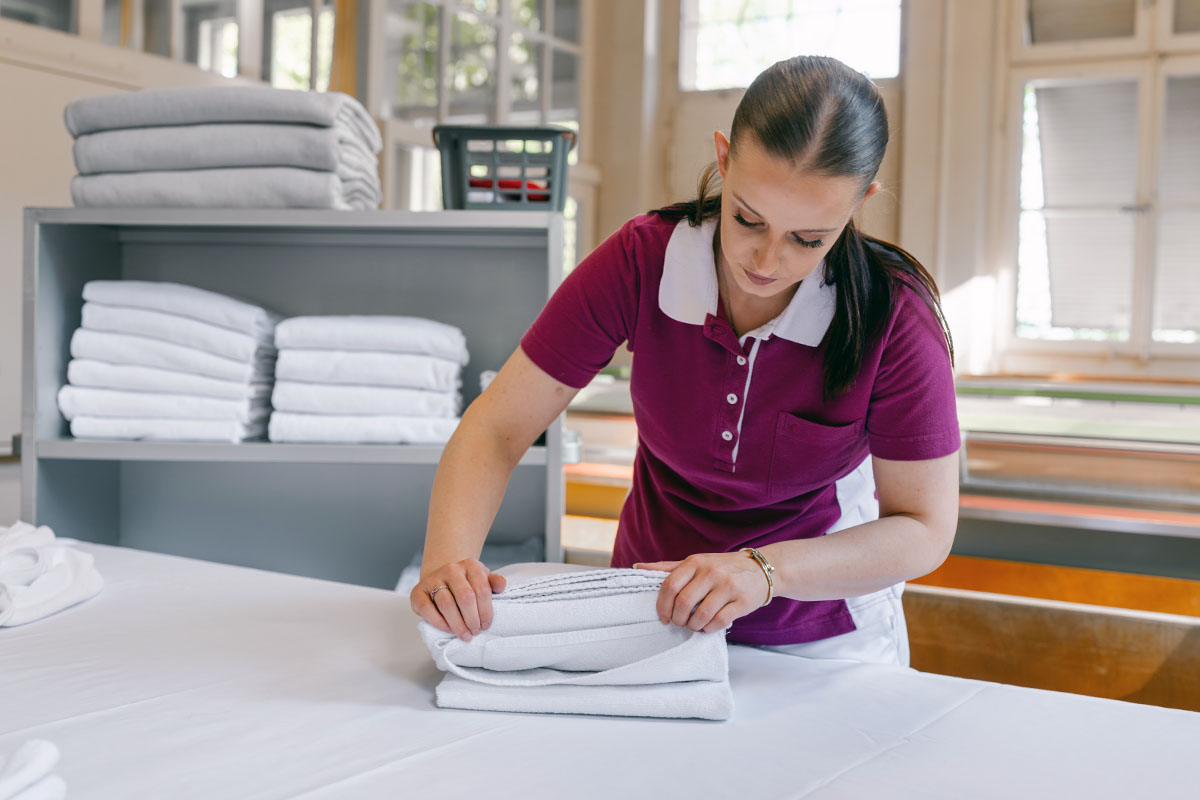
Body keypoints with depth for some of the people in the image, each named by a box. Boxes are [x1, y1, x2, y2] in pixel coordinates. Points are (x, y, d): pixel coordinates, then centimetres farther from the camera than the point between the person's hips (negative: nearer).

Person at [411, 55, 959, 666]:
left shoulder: (894, 316, -19)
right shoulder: (640, 263, -16)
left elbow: (925, 531, -13)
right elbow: (497, 428, -11)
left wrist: (766, 569, -28)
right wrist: (447, 562, -28)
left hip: (820, 637, 0)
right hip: (653, 617, 1)